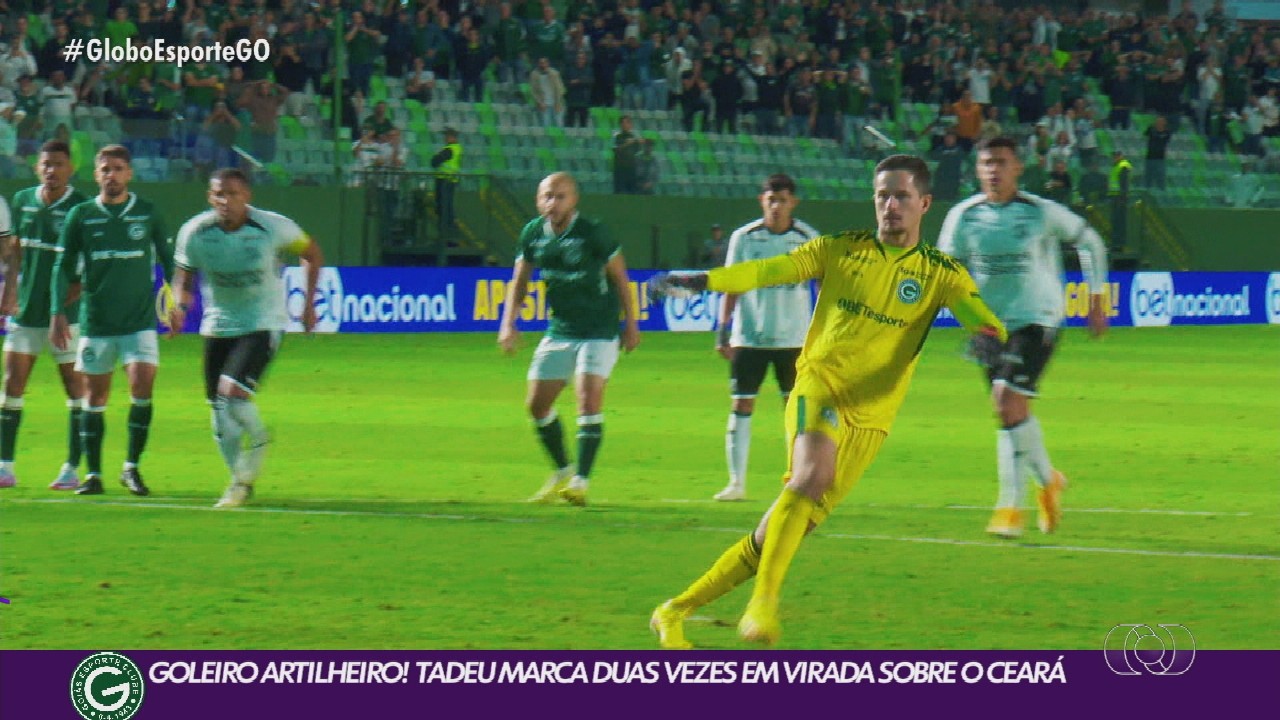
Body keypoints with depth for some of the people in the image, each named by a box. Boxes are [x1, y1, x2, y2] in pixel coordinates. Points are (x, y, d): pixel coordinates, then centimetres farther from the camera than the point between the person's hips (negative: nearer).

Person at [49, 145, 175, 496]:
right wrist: (58, 312, -1)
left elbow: (167, 259, 12)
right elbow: (64, 267, 6)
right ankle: (92, 474, 11)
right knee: (96, 396, 4)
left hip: (140, 321, -1)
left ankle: (131, 467, 0)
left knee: (142, 387, -13)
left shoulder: (148, 214, 4)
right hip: (96, 323, 1)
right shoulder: (81, 216, 3)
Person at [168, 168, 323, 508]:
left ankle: (258, 440, 8)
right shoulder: (194, 233, -10)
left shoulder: (273, 227, -15)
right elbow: (184, 274, 6)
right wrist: (180, 305, -15)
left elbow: (311, 253, 3)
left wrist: (308, 304, -1)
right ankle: (241, 481, 23)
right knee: (219, 411, 4)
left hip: (263, 324, -4)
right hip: (218, 325, 4)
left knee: (233, 391, -23)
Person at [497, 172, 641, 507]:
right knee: (537, 404, 5)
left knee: (589, 399, -18)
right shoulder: (533, 234, -1)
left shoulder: (592, 234, -15)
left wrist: (631, 322, 0)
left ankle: (580, 481, -16)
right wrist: (509, 323, 0)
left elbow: (619, 276, -3)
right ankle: (562, 471, 25)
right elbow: (519, 281, 11)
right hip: (558, 331, 6)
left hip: (598, 332, -6)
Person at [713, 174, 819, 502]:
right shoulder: (744, 238, 0)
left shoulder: (808, 238, 0)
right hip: (748, 337, 0)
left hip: (793, 338, 0)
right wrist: (723, 330, -2)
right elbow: (731, 286, 4)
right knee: (741, 407, -1)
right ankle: (736, 483, 4)